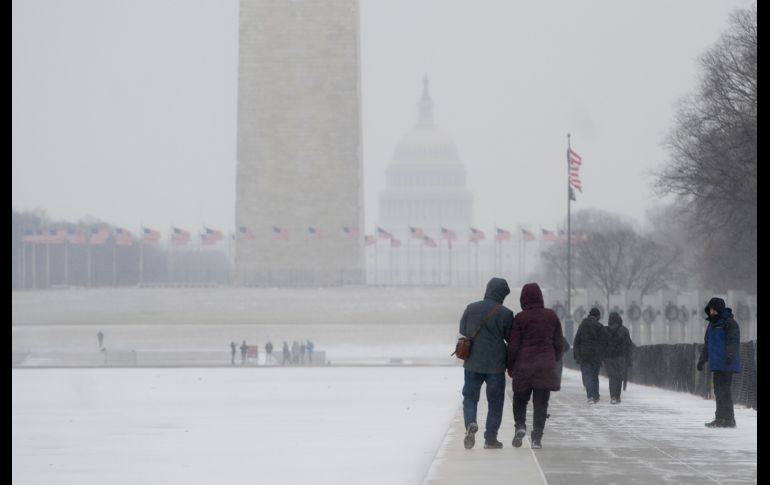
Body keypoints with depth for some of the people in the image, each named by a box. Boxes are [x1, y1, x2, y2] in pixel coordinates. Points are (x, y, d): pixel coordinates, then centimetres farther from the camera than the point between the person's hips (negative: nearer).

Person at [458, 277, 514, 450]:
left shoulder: (471, 308, -1)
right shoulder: (505, 314, -10)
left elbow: (462, 331, 9)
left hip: (472, 363, 2)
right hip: (495, 364, -2)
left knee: (470, 397, 12)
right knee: (495, 402, 10)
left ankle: (470, 423, -15)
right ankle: (490, 437, 10)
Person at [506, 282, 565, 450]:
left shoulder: (520, 318, -7)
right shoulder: (551, 316, 2)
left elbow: (513, 346, -6)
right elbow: (559, 343, 8)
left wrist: (510, 367, 5)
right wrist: (555, 362, 20)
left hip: (524, 366, -2)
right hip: (546, 366, 2)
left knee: (520, 400, 14)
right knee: (541, 403, 5)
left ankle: (520, 426, -8)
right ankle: (537, 438, -1)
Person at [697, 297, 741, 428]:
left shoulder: (730, 323, -9)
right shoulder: (712, 324, 19)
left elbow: (733, 342, -18)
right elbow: (707, 344, 27)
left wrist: (730, 355, -31)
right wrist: (702, 360, 26)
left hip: (727, 364, -9)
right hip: (716, 365, 9)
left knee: (723, 390, -12)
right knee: (718, 390, 11)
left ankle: (728, 419, -11)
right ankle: (720, 418, 16)